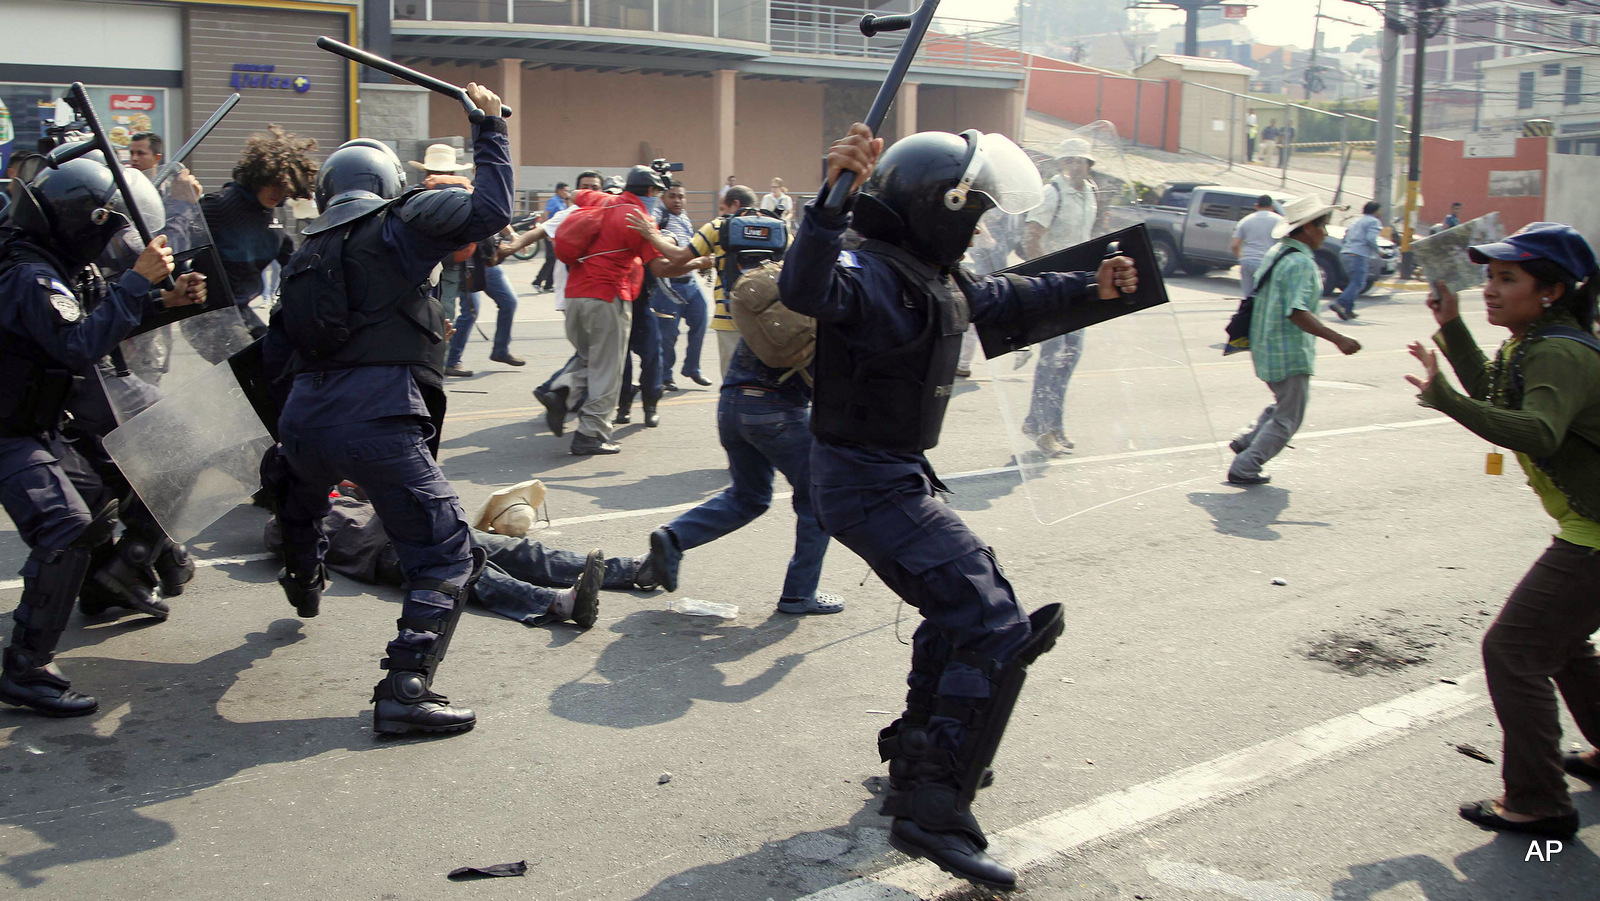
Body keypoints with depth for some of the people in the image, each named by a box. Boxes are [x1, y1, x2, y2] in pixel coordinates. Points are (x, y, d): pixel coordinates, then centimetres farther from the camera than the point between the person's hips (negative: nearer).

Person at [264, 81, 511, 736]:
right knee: (447, 557, -4)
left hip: (304, 419, 7)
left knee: (301, 506, 40)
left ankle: (305, 586, 66)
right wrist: (489, 129, 10)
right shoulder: (398, 224, 6)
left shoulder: (306, 256, 23)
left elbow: (287, 341, 25)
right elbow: (489, 211, -2)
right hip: (379, 423, -7)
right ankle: (405, 691, -16)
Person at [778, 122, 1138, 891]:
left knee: (960, 603, 28)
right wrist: (835, 196, -55)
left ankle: (918, 754, 44)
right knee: (996, 627, -16)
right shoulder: (872, 274, -21)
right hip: (867, 482, -11)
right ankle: (933, 811, -15)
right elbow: (804, 290, -44)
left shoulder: (935, 278, 9)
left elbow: (1001, 299, 30)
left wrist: (1088, 288, 33)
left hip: (897, 475, 11)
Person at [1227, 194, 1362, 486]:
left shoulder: (1276, 253, 9)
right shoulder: (1301, 264, -20)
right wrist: (1337, 338, -33)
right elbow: (1297, 312, -29)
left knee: (1285, 403, 27)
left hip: (1266, 347, 9)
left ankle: (1245, 442, 21)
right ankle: (1244, 468, 1)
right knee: (1288, 418, 2)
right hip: (1290, 352, -9)